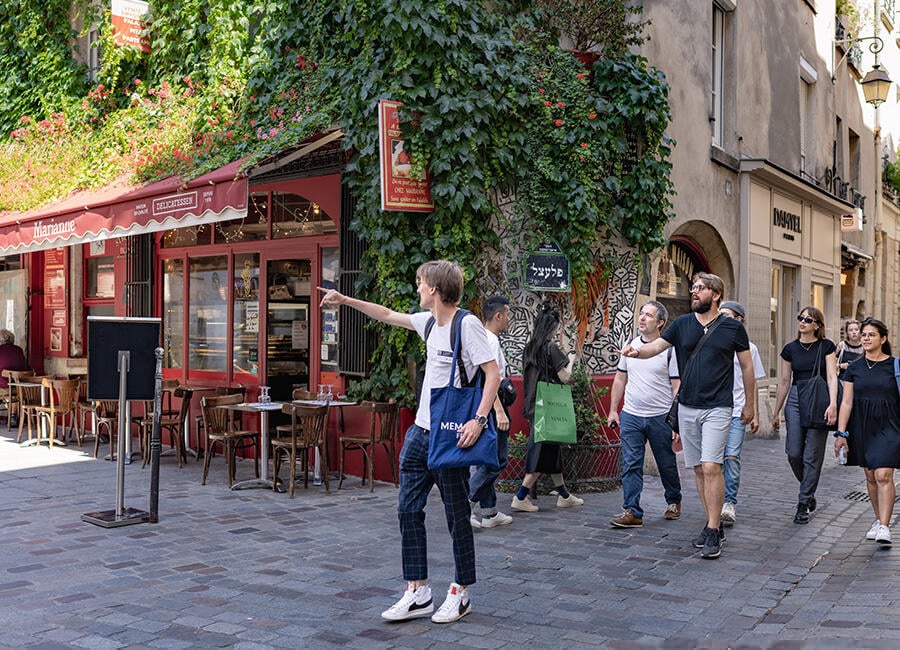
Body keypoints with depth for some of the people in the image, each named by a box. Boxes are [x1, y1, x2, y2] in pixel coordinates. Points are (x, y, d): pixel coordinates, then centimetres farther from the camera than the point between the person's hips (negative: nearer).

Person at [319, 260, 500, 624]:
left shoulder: (467, 325, -13)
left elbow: (492, 373, -17)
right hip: (420, 431, 8)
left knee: (457, 516, 3)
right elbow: (388, 316, 25)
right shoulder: (428, 321, 10)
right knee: (408, 510, 8)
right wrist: (345, 300, 27)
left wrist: (478, 419, -25)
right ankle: (417, 593, 16)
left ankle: (460, 594, 17)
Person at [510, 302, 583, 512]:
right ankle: (520, 498, -4)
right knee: (543, 451, -2)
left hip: (533, 404, 8)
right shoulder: (551, 347, -13)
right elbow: (565, 377, -11)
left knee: (552, 449, 16)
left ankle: (563, 495, 26)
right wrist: (570, 361, 6)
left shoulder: (530, 346, 9)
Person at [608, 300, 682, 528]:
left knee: (667, 465, 12)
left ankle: (674, 501, 35)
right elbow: (620, 379, 15)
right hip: (630, 416, 3)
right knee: (631, 466, -3)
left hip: (661, 417, -3)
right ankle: (632, 512, 0)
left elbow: (677, 387, -6)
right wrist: (613, 410, 11)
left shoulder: (669, 350, -6)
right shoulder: (630, 346, 7)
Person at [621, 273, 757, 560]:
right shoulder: (682, 324, 6)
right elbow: (657, 346, -4)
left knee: (711, 467, -14)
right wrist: (636, 351, -26)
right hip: (687, 407, 4)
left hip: (717, 408, -4)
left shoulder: (732, 327, -1)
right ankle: (714, 525, 21)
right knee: (698, 469, 9)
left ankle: (713, 534, -7)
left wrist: (749, 405, 10)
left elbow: (747, 366, 7)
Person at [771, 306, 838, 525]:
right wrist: (776, 412, 15)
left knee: (812, 455, -2)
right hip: (795, 400, 2)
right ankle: (809, 492, 24)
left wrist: (833, 404, -19)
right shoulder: (790, 349, 8)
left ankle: (803, 504, 6)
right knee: (794, 453, -2)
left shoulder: (826, 346, 2)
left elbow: (832, 377, -5)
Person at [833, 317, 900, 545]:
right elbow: (846, 402, 4)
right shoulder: (854, 368, 5)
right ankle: (878, 519, 25)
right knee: (870, 477, 10)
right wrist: (841, 433, -2)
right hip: (862, 427, 3)